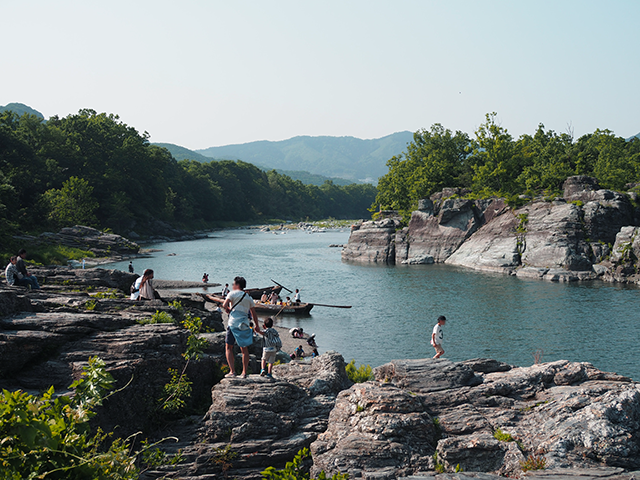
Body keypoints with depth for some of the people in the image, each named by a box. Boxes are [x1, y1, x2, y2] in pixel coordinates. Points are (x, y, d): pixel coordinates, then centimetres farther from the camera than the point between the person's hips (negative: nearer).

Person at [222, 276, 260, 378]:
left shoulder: (233, 293, 1)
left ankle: (232, 371, -4)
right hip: (245, 325, 4)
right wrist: (257, 326, 27)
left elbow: (225, 305, -12)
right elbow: (254, 313, 19)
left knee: (229, 347, 5)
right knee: (244, 349, 10)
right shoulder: (249, 297, 16)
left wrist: (227, 309, 10)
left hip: (234, 324, -4)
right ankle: (244, 372, 10)